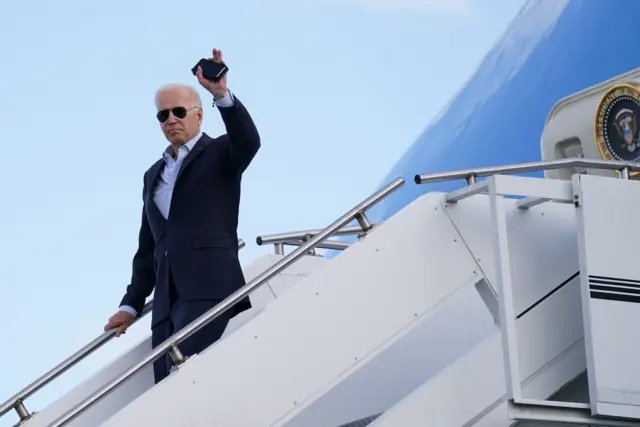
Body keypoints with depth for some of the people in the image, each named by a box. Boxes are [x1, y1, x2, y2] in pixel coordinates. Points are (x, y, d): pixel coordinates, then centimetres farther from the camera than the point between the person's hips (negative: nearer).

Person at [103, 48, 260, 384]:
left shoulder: (220, 154, 10)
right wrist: (131, 305, 20)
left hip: (209, 290, -6)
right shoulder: (154, 175, 26)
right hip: (166, 303, 6)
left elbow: (249, 141, -15)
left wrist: (221, 95, -29)